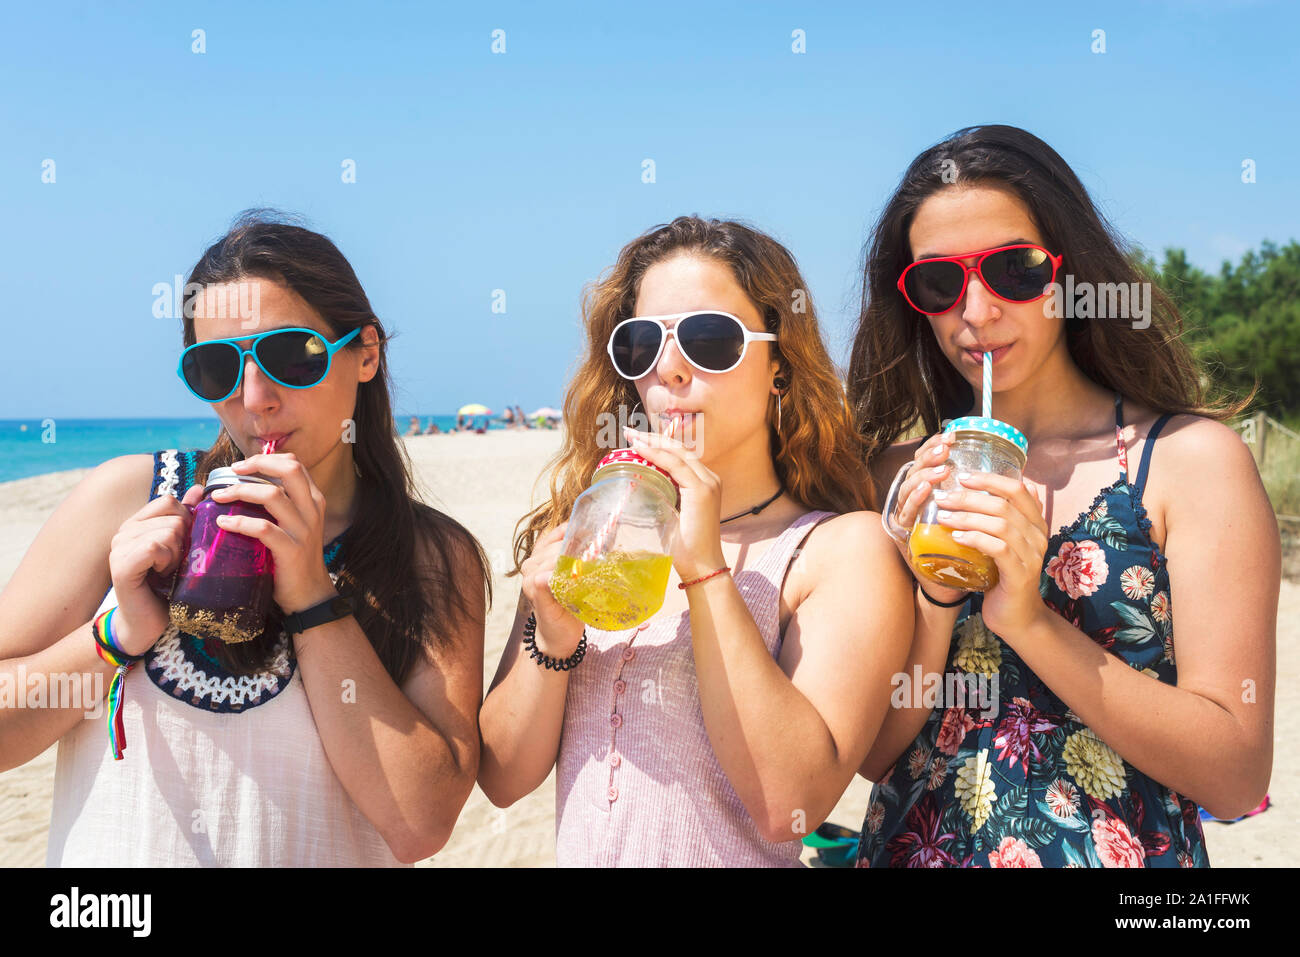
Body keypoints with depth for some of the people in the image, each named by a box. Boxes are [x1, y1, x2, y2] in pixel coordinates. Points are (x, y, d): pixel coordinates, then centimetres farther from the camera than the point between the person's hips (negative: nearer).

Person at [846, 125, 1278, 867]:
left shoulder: (1192, 458, -10)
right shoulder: (903, 473, -3)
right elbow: (872, 751, -5)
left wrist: (1029, 619, -24)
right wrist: (935, 596, -20)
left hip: (1118, 849, -2)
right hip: (912, 844, 2)